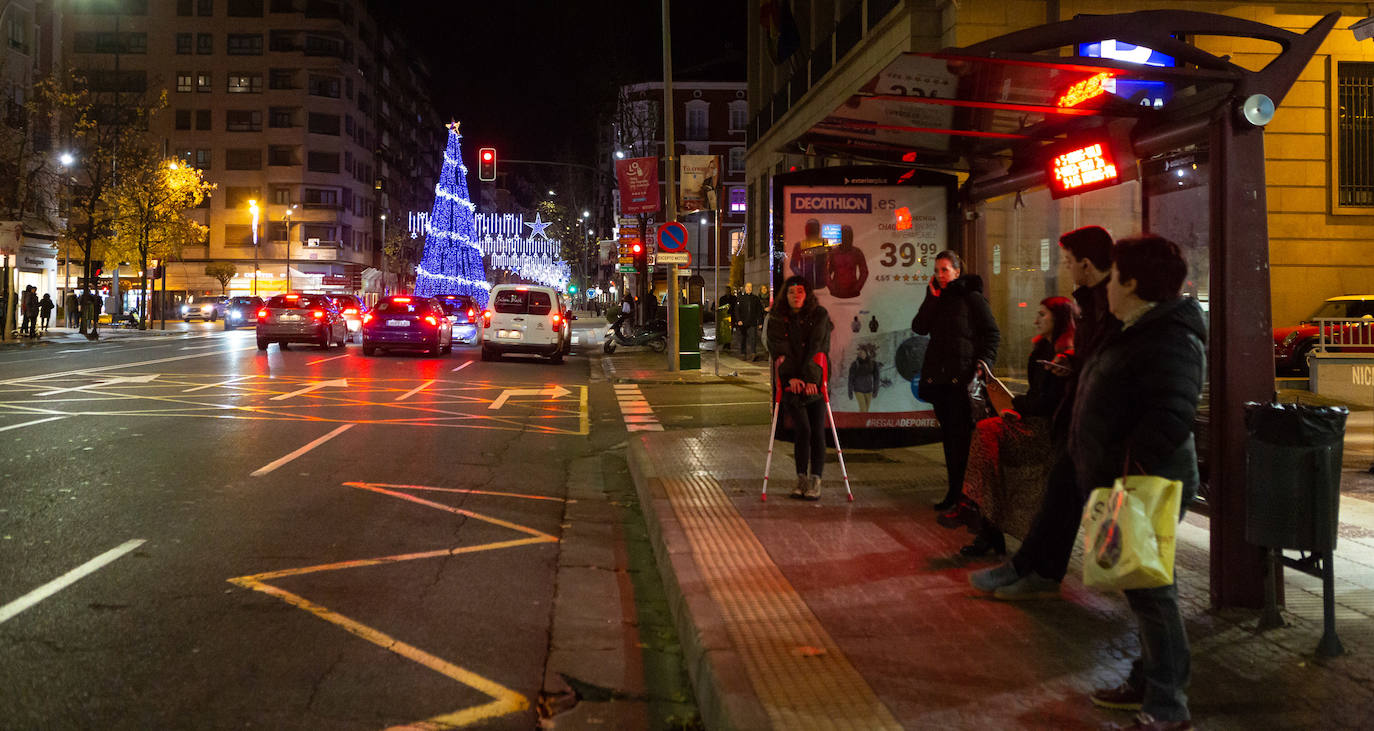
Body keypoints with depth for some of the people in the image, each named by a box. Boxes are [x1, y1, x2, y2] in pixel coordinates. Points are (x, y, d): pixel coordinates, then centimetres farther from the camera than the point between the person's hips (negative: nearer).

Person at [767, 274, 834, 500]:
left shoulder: (820, 316, 3)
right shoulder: (777, 320, 5)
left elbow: (818, 348, -6)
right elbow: (779, 350, -4)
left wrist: (811, 378, -16)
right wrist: (791, 377, -17)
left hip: (815, 382, 0)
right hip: (791, 383, 0)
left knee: (817, 431, -3)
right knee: (802, 429, -10)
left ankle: (815, 482, 2)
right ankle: (801, 480, 2)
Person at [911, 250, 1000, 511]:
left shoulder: (971, 297, 0)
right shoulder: (935, 298, 17)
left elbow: (992, 334, -2)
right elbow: (919, 327, 4)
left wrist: (983, 362, -14)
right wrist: (932, 298, -1)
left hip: (962, 376, -6)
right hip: (938, 377, 6)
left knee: (961, 434, -9)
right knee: (948, 434, 8)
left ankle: (963, 492, -6)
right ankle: (955, 489, 12)